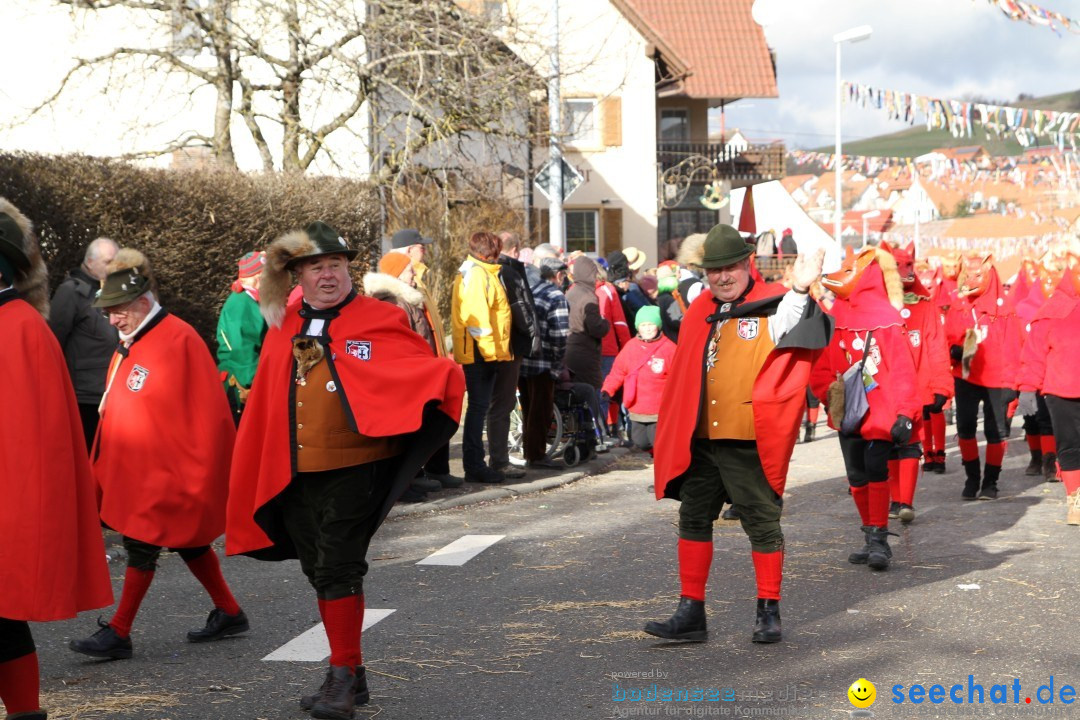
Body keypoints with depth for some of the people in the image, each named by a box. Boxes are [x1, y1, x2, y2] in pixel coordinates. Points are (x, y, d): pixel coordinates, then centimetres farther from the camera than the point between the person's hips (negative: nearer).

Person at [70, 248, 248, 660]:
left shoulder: (179, 340, -16)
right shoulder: (130, 343, 11)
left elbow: (206, 414, -17)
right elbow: (115, 407, 17)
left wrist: (199, 476, -16)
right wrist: (104, 467, 15)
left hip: (167, 471, -9)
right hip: (133, 470, 9)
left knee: (142, 544, -5)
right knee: (186, 541, 15)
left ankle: (119, 633, 3)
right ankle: (229, 613, 27)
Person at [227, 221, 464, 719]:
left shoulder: (378, 320, -5)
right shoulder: (284, 328, 8)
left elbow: (422, 371, -12)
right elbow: (264, 405, 13)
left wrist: (446, 379, -35)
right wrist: (254, 469, 12)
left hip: (353, 467, -6)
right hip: (294, 472, 6)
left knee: (338, 569, -9)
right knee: (319, 571, 12)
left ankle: (343, 675, 5)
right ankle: (350, 676, 26)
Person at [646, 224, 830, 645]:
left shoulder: (770, 306, -5)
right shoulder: (698, 312, 12)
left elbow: (789, 331, -27)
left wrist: (800, 291, -43)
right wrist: (672, 432, 14)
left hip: (749, 441, -6)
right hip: (699, 441, 6)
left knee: (762, 523, 5)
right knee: (693, 520, 10)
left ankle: (768, 612, 17)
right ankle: (691, 613, 20)